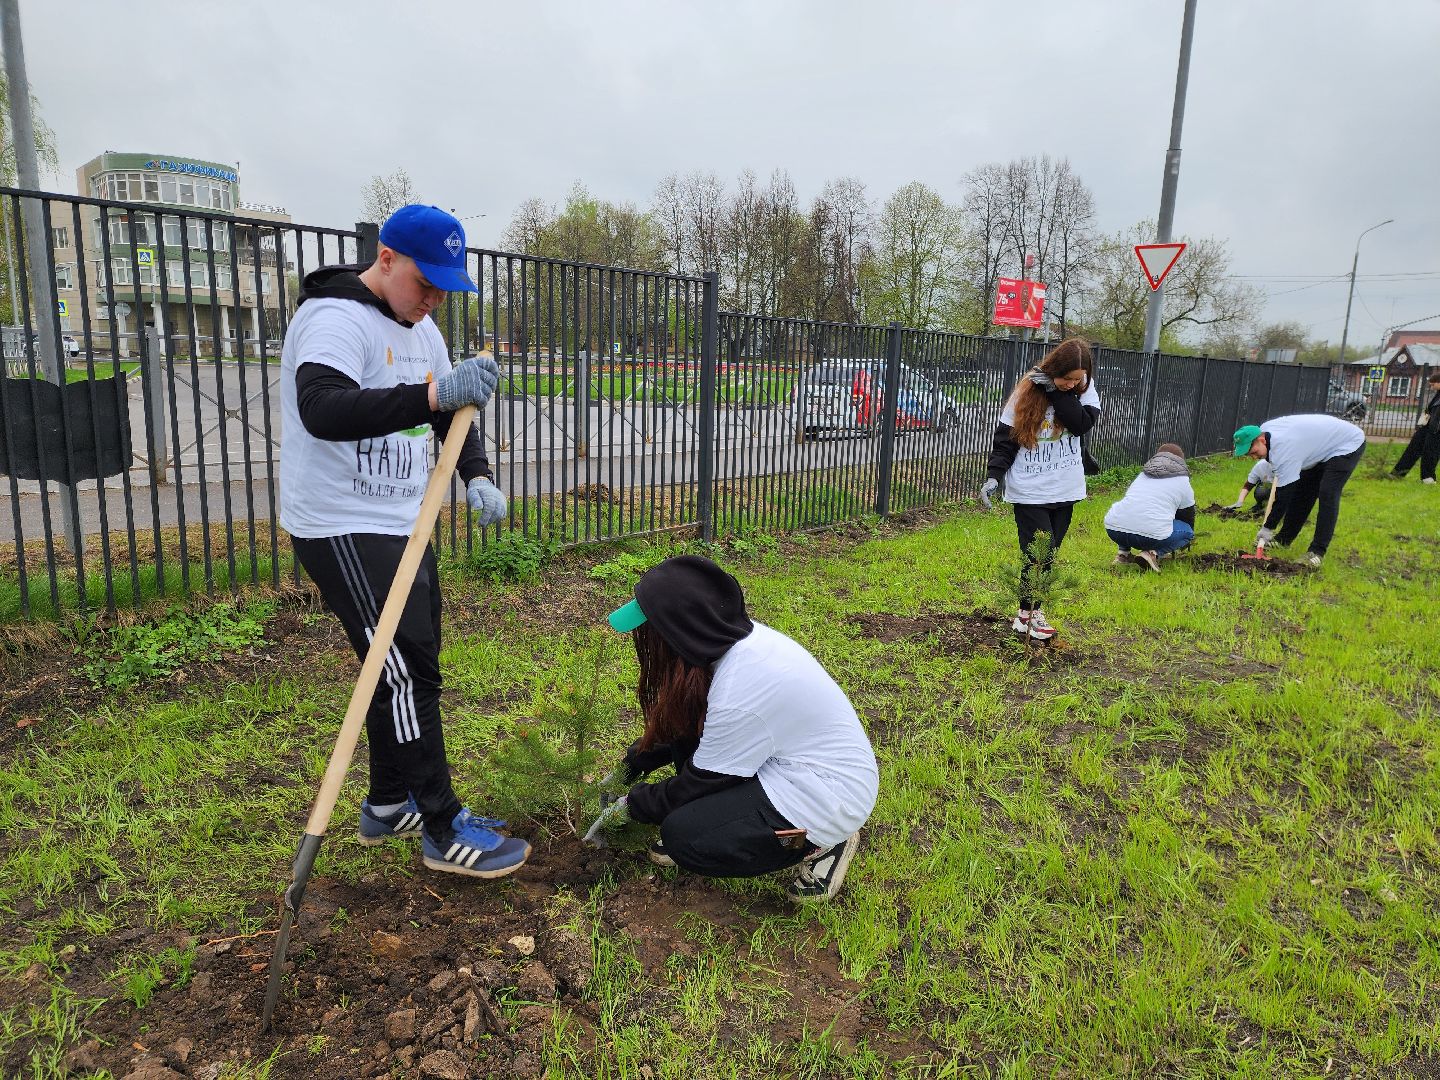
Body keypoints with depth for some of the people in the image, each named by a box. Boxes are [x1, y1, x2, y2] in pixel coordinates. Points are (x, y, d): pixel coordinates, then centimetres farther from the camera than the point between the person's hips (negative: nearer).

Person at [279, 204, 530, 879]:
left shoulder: (419, 326, 11)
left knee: (410, 667, 15)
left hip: (401, 524, 10)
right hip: (343, 529, -10)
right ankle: (444, 831, 4)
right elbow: (322, 412, -37)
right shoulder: (336, 318, -19)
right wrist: (433, 394, -49)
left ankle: (389, 806, 31)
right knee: (406, 671, -8)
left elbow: (449, 410, 18)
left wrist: (476, 476, -1)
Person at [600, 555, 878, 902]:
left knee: (684, 837, -14)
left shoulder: (738, 697, -32)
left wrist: (635, 805, 0)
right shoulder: (740, 636, -7)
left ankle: (820, 844, -1)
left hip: (827, 796, -9)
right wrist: (646, 755, 10)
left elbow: (703, 779, -15)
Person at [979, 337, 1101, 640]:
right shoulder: (1028, 390, -8)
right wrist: (994, 476, -17)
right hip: (1030, 490, -3)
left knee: (1048, 555, 9)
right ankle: (1031, 612, 13)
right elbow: (1005, 437, -7)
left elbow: (1083, 423, -17)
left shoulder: (1085, 387, 0)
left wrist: (1056, 391, -21)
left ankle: (1028, 610, 22)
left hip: (1065, 490, 3)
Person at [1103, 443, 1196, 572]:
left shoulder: (1142, 475, 28)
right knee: (1187, 531, 20)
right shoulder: (1183, 481, 16)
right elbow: (1188, 516, 27)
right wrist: (1186, 542, 48)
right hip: (1151, 534, -5)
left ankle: (1122, 551, 16)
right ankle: (1154, 553, -4)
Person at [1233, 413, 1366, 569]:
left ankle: (1317, 551, -18)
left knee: (1327, 494, -21)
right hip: (1322, 446, 10)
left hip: (1348, 444, -10)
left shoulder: (1283, 450, -37)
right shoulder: (1263, 429, -12)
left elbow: (1283, 496, -32)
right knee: (1301, 491, 7)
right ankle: (1284, 538, 15)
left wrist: (1267, 528, -25)